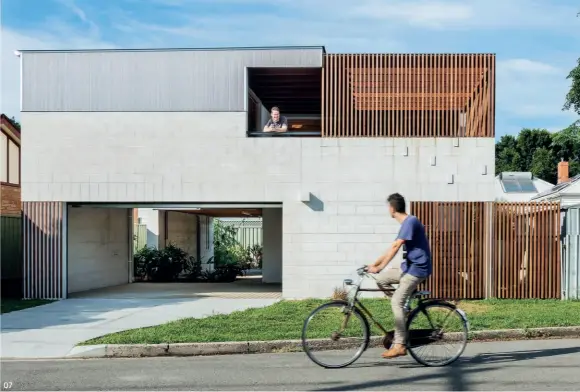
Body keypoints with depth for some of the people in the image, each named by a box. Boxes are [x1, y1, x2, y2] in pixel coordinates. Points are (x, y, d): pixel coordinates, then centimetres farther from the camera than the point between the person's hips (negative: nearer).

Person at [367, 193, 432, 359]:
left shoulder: (410, 222, -16)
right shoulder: (406, 223, 14)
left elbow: (395, 247, -22)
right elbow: (392, 248, 17)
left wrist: (379, 267, -23)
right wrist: (374, 264, 12)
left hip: (417, 268, -9)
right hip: (409, 266, 9)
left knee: (397, 302, -14)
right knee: (380, 278, 7)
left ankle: (399, 345, -12)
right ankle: (403, 310, 10)